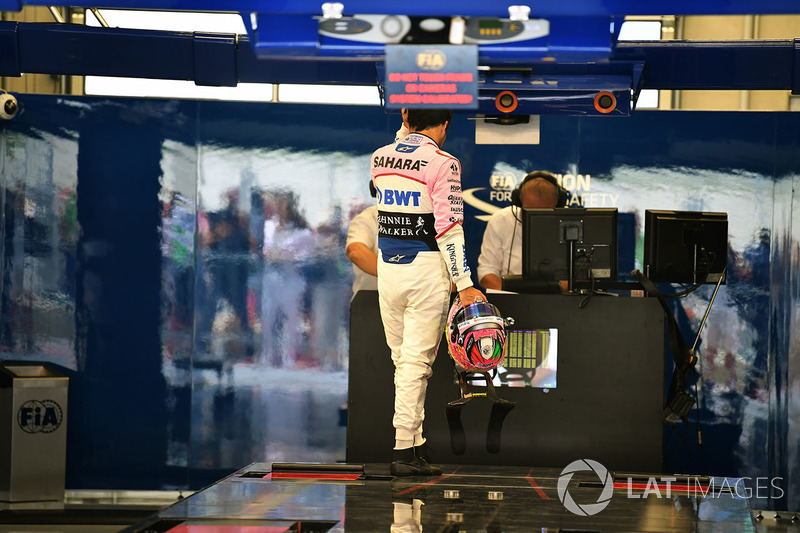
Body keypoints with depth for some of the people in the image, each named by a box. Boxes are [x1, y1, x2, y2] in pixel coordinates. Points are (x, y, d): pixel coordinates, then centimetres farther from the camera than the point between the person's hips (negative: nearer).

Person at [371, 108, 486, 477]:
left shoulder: (379, 157, 6)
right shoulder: (441, 163, -12)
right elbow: (448, 228, -17)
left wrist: (409, 130, 28)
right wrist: (464, 285, -16)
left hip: (387, 267, 6)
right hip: (426, 267, -6)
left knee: (403, 359, 13)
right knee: (416, 361, -3)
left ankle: (415, 445, 18)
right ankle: (404, 450, -4)